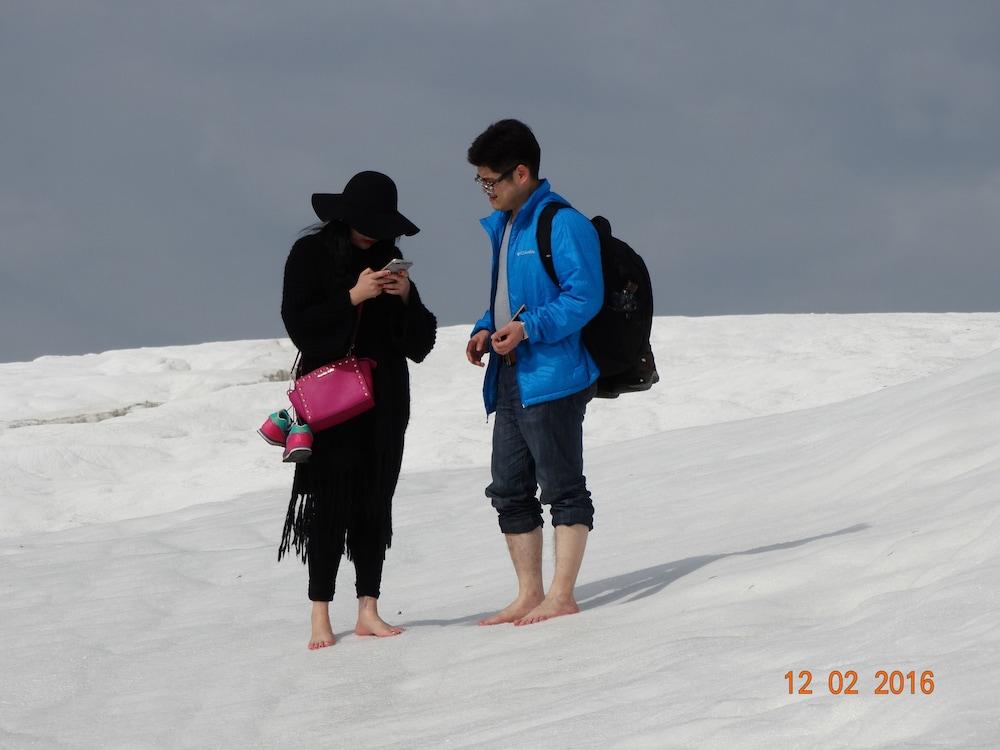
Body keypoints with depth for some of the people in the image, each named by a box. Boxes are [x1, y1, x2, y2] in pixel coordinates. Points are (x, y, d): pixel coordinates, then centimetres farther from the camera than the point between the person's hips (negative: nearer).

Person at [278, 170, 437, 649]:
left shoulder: (388, 257, 12)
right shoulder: (310, 254, 0)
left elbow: (419, 342, 11)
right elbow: (299, 325, -10)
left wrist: (407, 298, -7)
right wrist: (353, 297, -17)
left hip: (384, 399, 4)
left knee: (375, 504, 1)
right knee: (329, 504, -9)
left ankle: (368, 610, 4)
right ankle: (320, 617, -7)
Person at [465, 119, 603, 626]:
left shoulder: (563, 224, -12)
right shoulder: (496, 227, 17)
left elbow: (584, 296, -17)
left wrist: (528, 328, -23)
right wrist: (484, 329, 7)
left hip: (551, 379, -10)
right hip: (509, 379, 10)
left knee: (562, 488, -4)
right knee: (509, 492, 11)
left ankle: (561, 597, -2)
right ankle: (529, 595, 18)